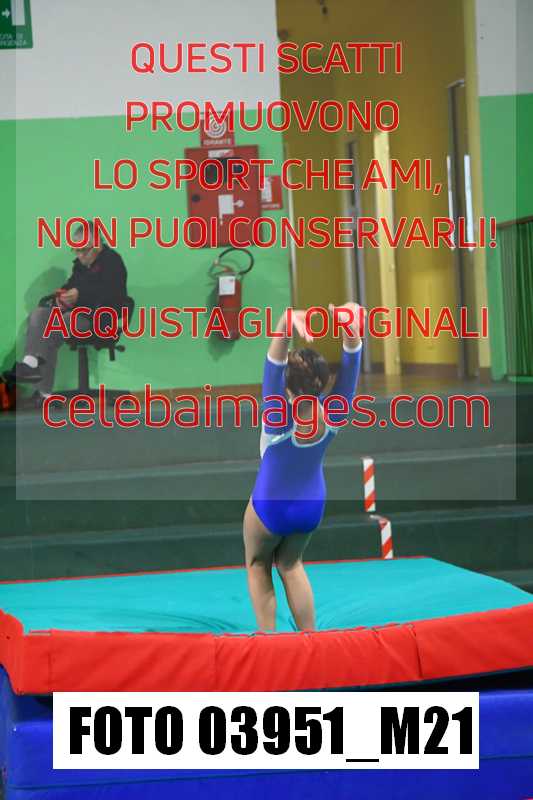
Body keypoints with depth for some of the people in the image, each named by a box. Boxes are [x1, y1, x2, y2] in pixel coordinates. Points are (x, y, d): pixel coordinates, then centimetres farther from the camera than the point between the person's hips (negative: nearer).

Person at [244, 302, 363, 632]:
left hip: (269, 508, -4)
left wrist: (288, 322, -68)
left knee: (258, 567, 24)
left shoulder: (280, 418, -36)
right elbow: (352, 358, -33)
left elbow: (274, 361, -51)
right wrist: (349, 325, -53)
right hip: (311, 508, 4)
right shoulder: (335, 415, -26)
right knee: (290, 565, 28)